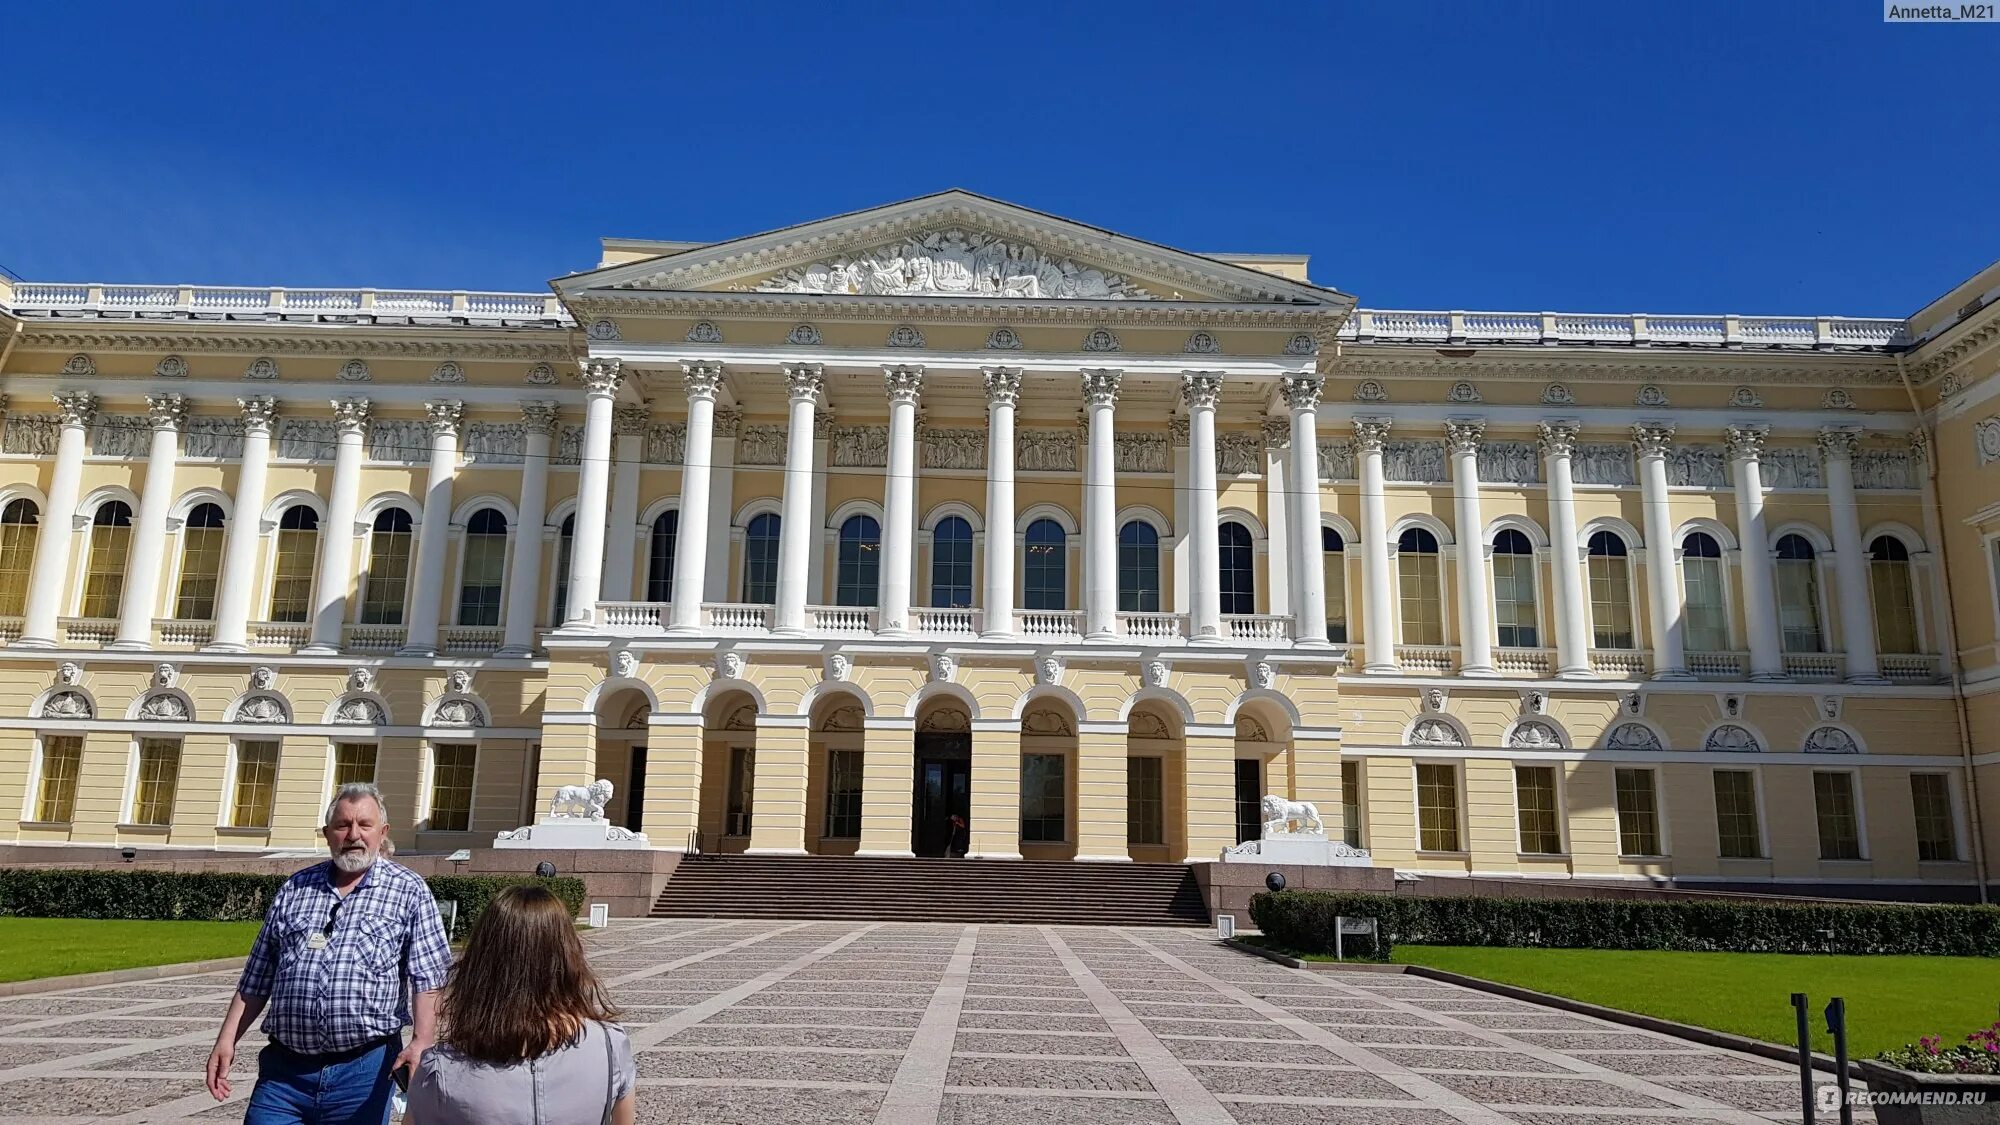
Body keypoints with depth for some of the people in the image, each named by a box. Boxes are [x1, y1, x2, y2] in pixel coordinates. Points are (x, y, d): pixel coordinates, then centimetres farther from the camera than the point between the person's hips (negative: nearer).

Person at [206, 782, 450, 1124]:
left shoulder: (409, 891, -2)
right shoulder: (294, 889, 10)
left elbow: (427, 978, -8)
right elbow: (256, 980, 15)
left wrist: (421, 1042, -19)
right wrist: (227, 1039, 8)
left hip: (364, 1068, -3)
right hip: (284, 1068, 3)